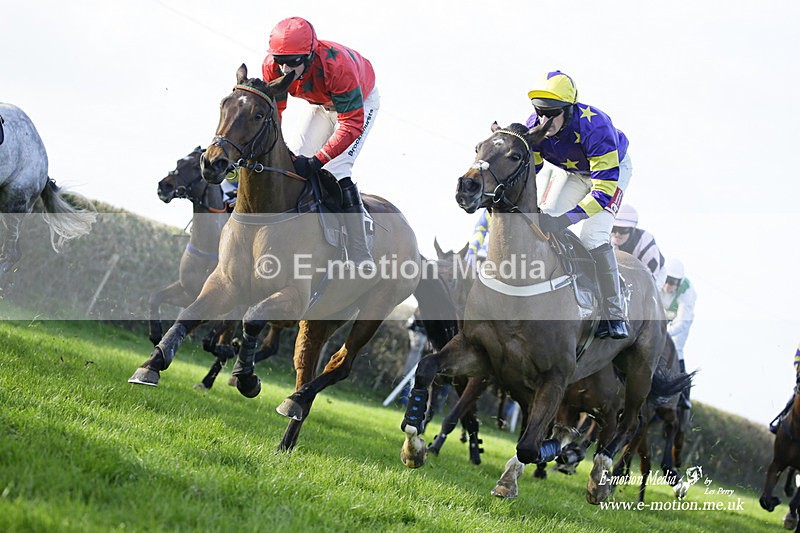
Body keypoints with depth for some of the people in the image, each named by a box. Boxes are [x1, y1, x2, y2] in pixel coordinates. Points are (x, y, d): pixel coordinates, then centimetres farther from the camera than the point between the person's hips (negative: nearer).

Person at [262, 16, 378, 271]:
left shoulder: (336, 65, -44)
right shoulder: (272, 66, -28)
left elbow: (352, 123, -42)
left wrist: (316, 161, -50)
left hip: (359, 102, -6)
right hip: (319, 104, 6)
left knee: (336, 169, -20)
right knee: (298, 162, -2)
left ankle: (360, 255, -19)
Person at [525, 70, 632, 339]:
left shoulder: (594, 127, -42)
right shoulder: (534, 126, -24)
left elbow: (605, 188, -43)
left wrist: (565, 219, -53)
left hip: (612, 168, -6)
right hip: (576, 174, 6)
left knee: (593, 238, -22)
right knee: (544, 225, -9)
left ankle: (615, 316, -15)